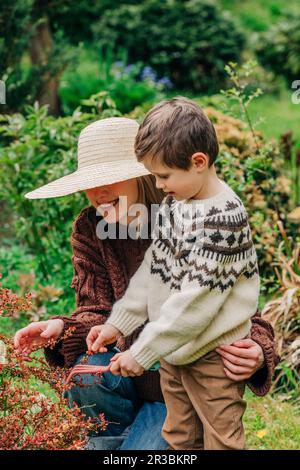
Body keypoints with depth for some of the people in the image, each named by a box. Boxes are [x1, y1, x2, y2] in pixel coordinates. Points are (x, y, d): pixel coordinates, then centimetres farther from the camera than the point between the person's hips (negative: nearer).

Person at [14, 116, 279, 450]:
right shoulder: (89, 230, -7)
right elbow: (99, 313, -8)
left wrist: (257, 351, -35)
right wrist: (62, 328, -31)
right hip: (130, 366, 3)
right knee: (86, 378, -29)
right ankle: (122, 437, 2)